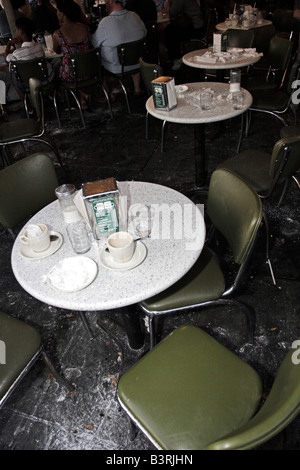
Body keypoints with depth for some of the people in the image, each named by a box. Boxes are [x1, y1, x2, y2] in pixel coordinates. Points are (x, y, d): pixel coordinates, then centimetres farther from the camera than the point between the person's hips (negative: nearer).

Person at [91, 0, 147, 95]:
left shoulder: (105, 22, -21)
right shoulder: (135, 16, -6)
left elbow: (94, 44, -9)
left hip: (116, 68, -4)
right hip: (137, 65, 4)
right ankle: (137, 88, 42)